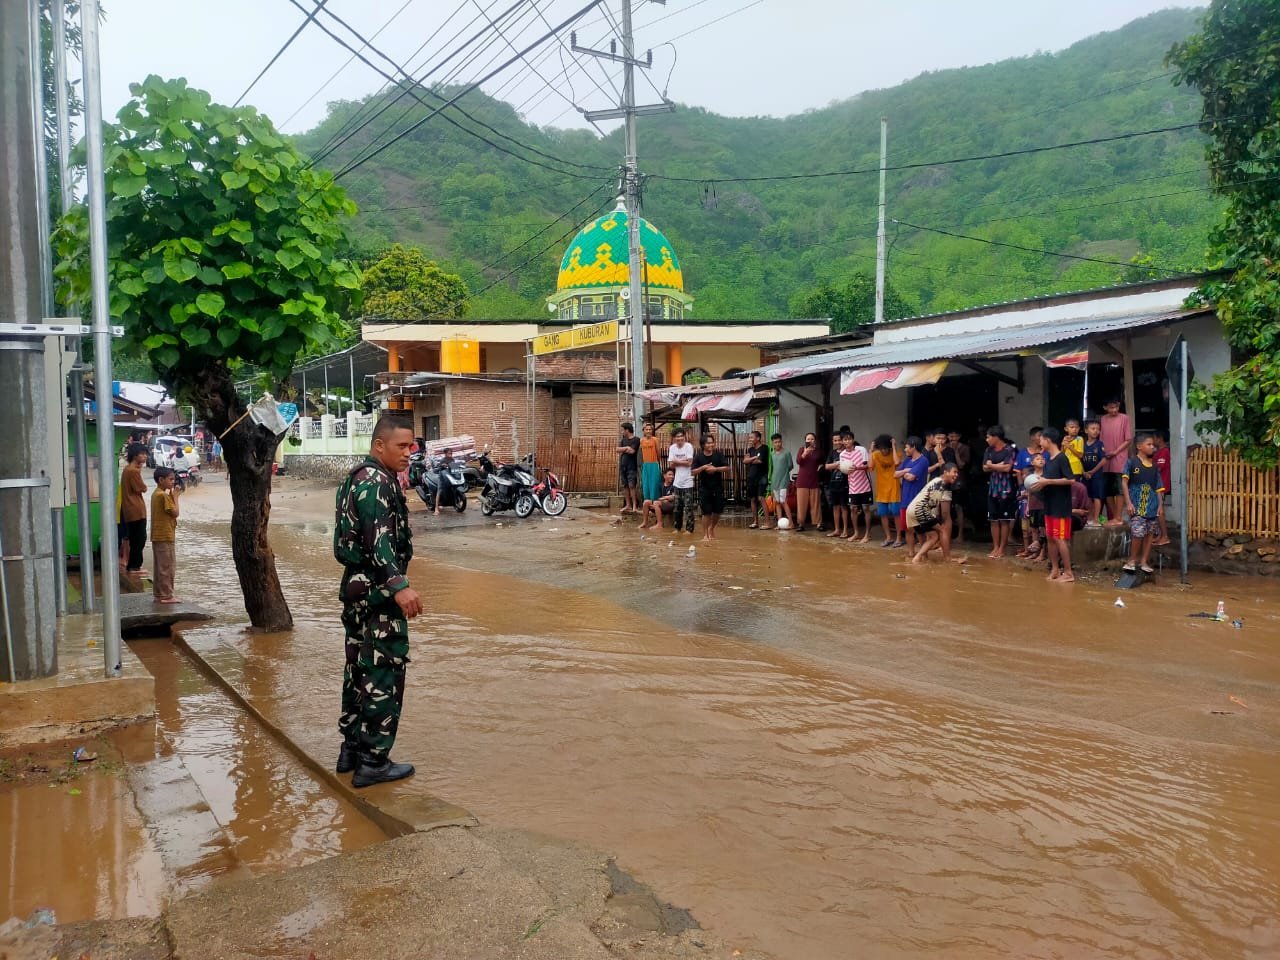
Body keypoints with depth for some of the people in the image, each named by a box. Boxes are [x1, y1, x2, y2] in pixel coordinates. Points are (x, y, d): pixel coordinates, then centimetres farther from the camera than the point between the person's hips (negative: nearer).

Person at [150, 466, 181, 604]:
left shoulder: (156, 494, 12)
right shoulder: (163, 495, -17)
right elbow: (175, 513, -16)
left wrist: (172, 496, 7)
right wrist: (175, 497, -7)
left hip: (157, 536, 10)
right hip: (165, 536, -10)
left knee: (160, 566, 14)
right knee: (167, 566, -3)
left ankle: (158, 594, 19)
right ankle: (167, 596, 0)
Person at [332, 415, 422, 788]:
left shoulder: (358, 477, 14)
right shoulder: (377, 482, -17)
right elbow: (377, 539, -30)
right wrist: (399, 585, -40)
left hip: (357, 586, 10)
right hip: (377, 591, -10)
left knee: (360, 668, 17)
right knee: (384, 673, -3)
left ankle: (352, 748, 26)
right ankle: (373, 761, 2)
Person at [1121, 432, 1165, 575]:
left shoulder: (1154, 466, 11)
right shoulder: (1131, 462, -2)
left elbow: (1158, 488, 12)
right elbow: (1124, 482, -5)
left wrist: (1160, 505, 3)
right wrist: (1128, 503, -12)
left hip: (1152, 505, 5)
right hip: (1136, 504, -5)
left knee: (1149, 533, 5)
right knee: (1138, 533, -12)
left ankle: (1144, 561, 15)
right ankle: (1132, 560, 5)